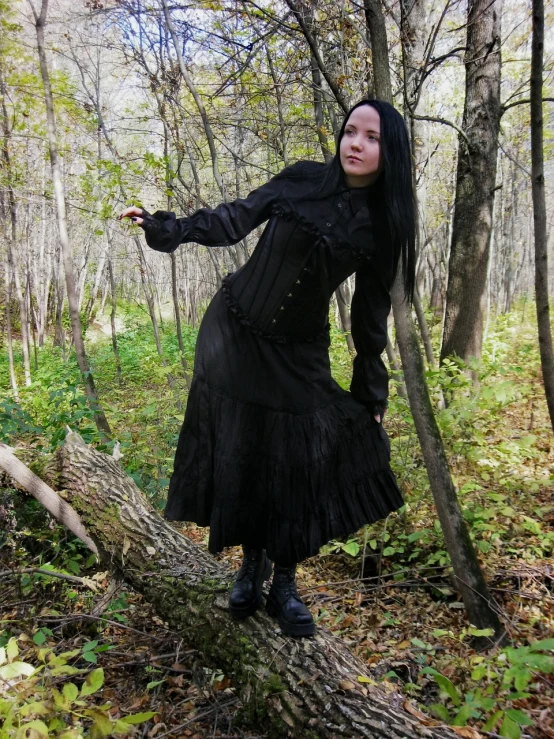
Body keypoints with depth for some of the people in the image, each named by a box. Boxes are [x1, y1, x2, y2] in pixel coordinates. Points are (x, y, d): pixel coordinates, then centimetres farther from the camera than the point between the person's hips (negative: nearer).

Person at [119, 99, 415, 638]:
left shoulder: (380, 225, -3)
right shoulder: (301, 181, -6)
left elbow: (370, 311, 2)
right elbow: (233, 221, -1)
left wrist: (372, 391, 4)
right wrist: (168, 228, -15)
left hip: (298, 355, 0)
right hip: (232, 335, 0)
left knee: (300, 466, -6)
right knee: (237, 457, 3)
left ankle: (285, 584, 13)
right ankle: (251, 566, 23)